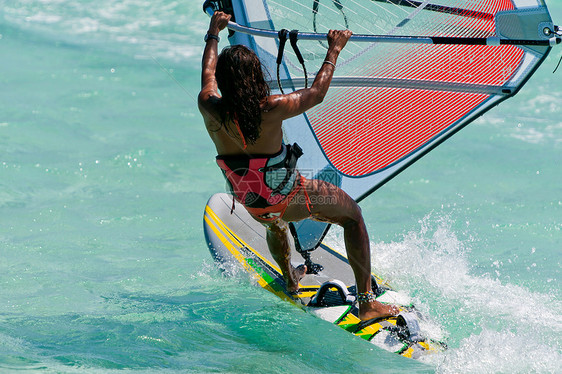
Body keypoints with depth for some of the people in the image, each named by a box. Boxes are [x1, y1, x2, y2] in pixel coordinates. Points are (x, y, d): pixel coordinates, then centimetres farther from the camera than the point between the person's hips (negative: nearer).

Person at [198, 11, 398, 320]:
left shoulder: (209, 108, -18)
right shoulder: (270, 110, -30)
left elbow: (207, 74, 5)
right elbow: (316, 93, -12)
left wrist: (213, 34, 22)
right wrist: (334, 50, 1)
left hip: (250, 204, 5)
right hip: (288, 199, -5)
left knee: (274, 224, 40)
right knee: (352, 214, 16)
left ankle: (290, 280, 65)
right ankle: (366, 303, 11)